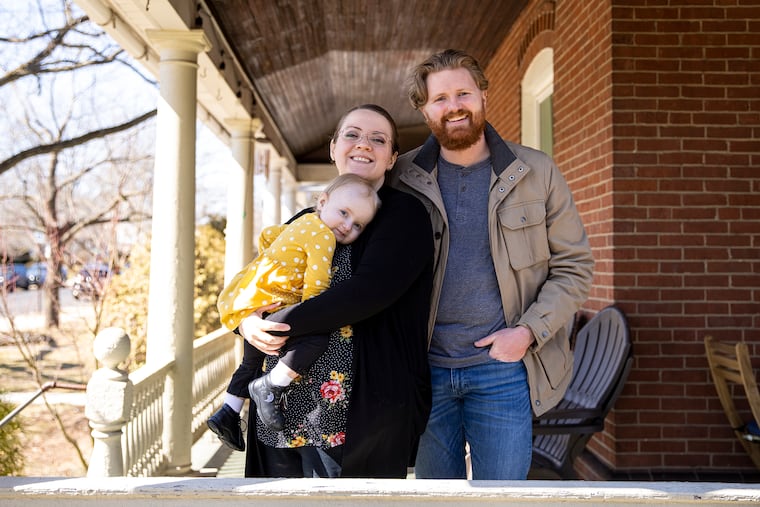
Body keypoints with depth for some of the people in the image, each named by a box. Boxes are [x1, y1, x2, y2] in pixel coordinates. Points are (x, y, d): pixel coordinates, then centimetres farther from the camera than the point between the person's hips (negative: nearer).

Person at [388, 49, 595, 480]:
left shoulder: (537, 172, 1)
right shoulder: (401, 179, 1)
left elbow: (574, 265, 3)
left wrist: (528, 331, -10)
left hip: (503, 367, -1)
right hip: (426, 366, 1)